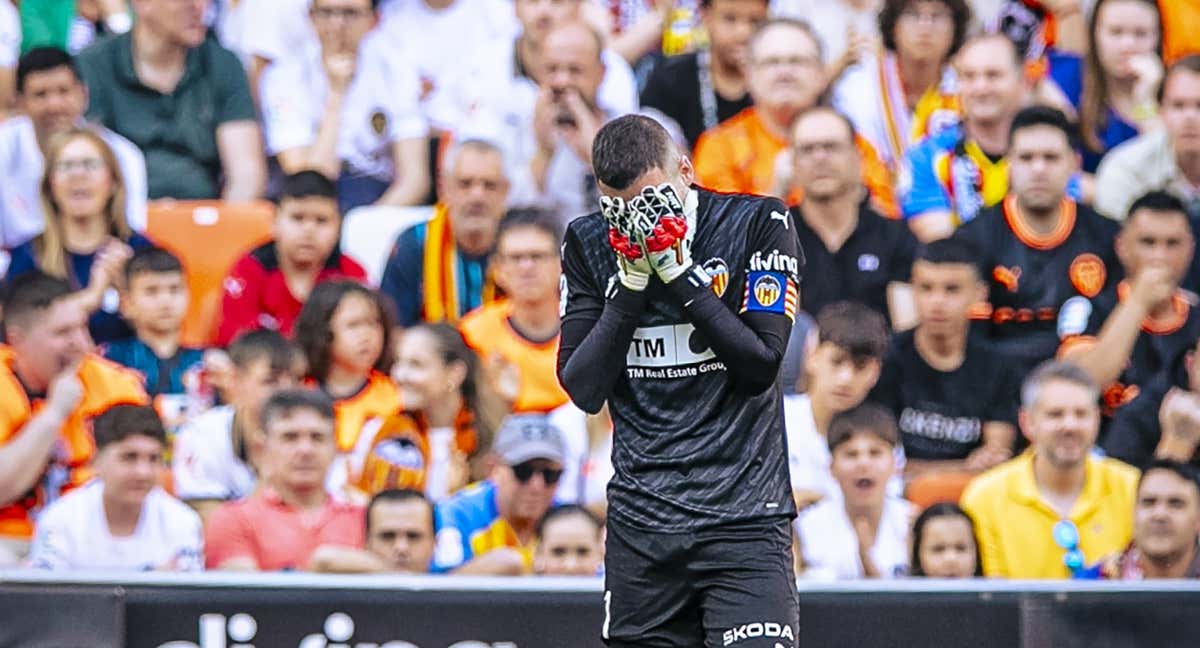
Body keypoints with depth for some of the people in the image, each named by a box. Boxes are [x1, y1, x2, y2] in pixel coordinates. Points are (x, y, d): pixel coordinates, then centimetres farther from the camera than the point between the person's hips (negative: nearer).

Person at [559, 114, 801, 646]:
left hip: (742, 515, -3)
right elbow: (583, 390, 0)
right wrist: (631, 284, -10)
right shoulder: (588, 243, 5)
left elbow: (760, 366, -9)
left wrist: (679, 272, -14)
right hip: (641, 518, 3)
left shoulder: (758, 223, -3)